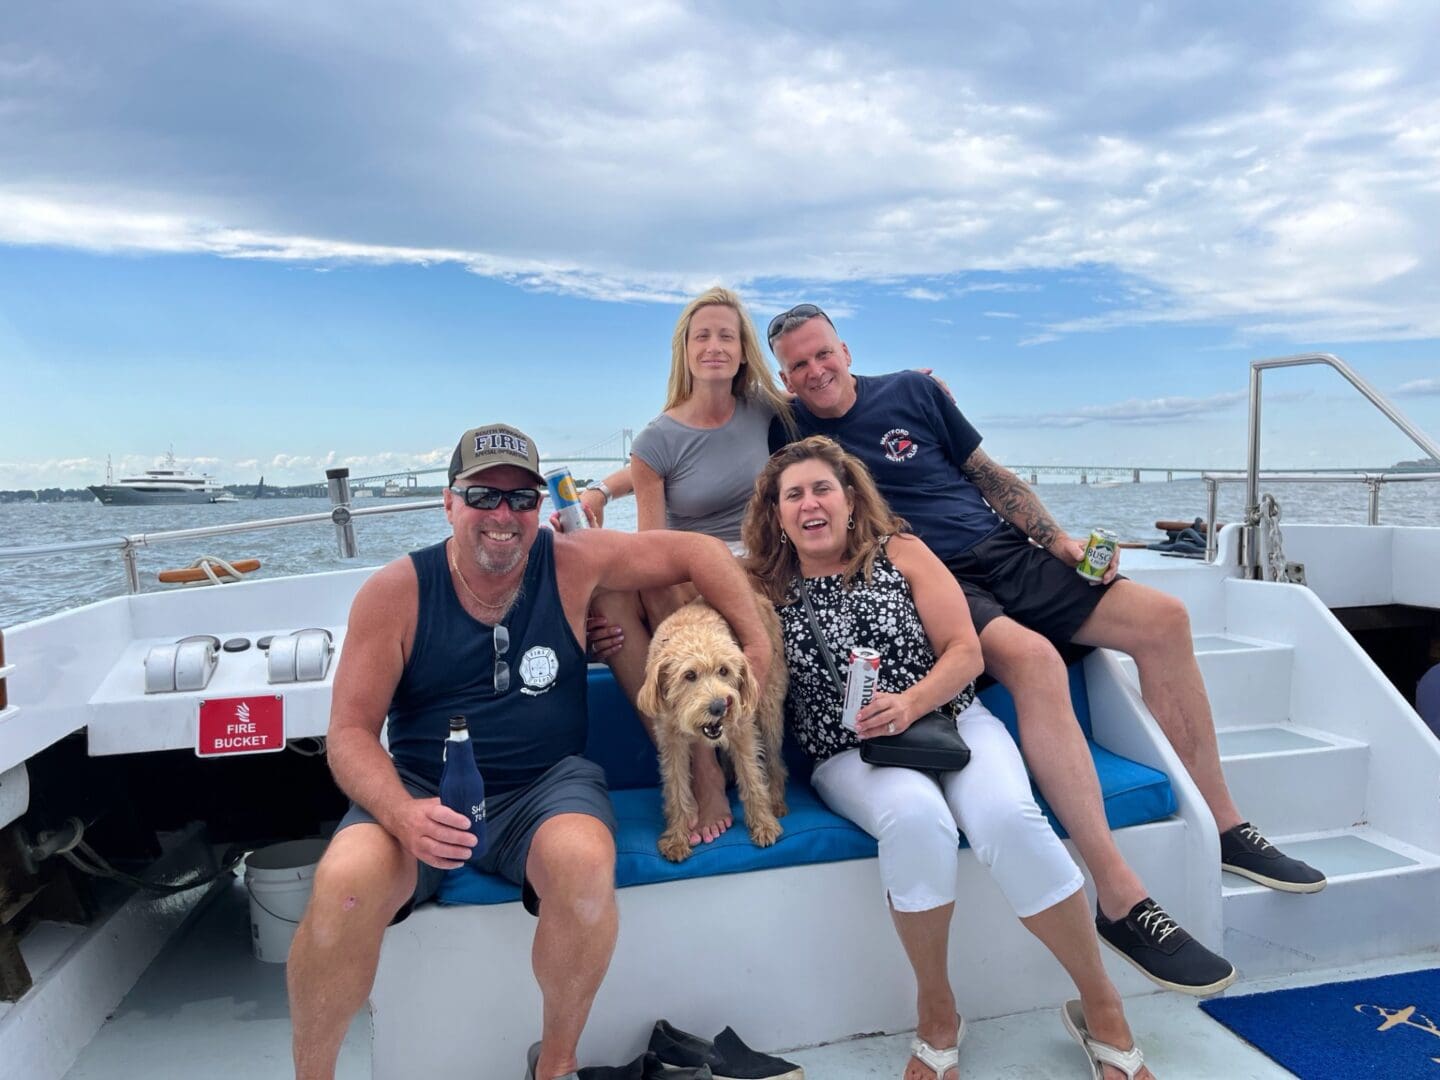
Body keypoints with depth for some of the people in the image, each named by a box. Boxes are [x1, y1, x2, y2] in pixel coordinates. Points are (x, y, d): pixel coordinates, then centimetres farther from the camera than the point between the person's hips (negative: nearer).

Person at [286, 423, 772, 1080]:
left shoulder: (573, 565, -3)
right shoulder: (395, 593, -5)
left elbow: (699, 552, 3)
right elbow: (351, 731, -7)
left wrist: (757, 645, -5)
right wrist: (403, 814, -26)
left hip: (545, 786, 1)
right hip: (420, 790, 0)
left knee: (585, 863, -32)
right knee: (344, 883, -30)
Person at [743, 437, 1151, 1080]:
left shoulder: (900, 554, 5)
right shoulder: (767, 591, 6)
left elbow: (966, 652, 0)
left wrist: (911, 703, -17)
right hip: (850, 755, -1)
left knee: (1007, 816, -29)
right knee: (915, 816, -34)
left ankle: (1102, 1008, -6)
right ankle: (937, 1016, -11)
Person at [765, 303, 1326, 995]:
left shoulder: (911, 391, 11)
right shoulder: (786, 430, 4)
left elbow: (987, 473, 15)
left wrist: (1060, 542, 7)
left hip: (1003, 550, 6)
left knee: (1162, 618, -6)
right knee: (1032, 658, -34)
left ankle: (1220, 822, 8)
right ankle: (1120, 901, -29)